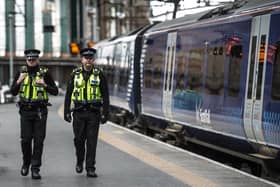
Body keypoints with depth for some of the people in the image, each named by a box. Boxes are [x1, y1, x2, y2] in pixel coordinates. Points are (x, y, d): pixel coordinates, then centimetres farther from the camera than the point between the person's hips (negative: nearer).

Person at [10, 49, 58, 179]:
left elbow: (55, 91, 4)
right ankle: (26, 163, 24)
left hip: (40, 111, -1)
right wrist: (18, 81, -12)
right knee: (25, 139, 0)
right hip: (25, 111, 1)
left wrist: (45, 85, -14)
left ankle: (35, 169, 2)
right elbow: (13, 92, 5)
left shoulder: (44, 73, 1)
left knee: (38, 140, -3)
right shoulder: (21, 73, 5)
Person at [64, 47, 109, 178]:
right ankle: (79, 162, 30)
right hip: (78, 113, 1)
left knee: (92, 141, -3)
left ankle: (90, 169, 1)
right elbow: (68, 94, 7)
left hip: (93, 112, -1)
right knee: (79, 139, 5)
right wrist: (66, 112, 1)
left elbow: (105, 96, 2)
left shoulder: (99, 74, 2)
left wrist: (105, 113, -3)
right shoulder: (75, 74, 5)